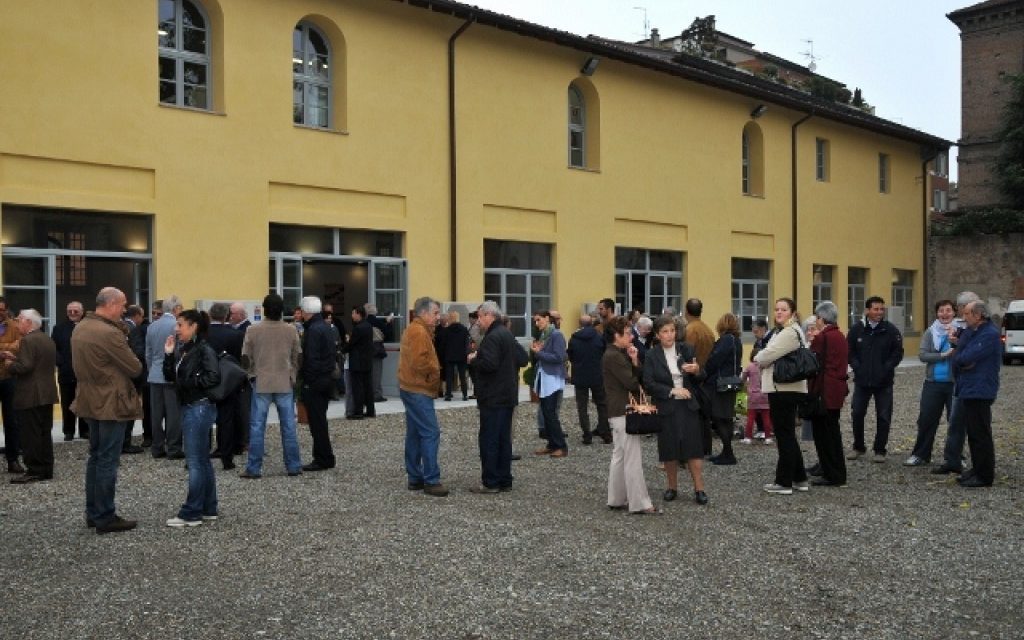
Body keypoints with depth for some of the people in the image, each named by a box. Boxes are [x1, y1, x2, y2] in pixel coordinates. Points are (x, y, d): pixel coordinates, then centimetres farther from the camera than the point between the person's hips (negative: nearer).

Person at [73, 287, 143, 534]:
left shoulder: (80, 328, 7)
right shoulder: (109, 333, -22)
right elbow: (135, 368, -17)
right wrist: (128, 357, 3)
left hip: (91, 401, 9)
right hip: (111, 404, -9)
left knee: (95, 457, 16)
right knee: (107, 461, -2)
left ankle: (93, 513, 23)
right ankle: (105, 517, 4)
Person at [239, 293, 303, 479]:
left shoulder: (253, 330, -6)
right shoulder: (291, 331, -1)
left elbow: (245, 358, -1)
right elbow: (297, 358, 4)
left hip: (261, 384, -1)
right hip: (285, 384, 1)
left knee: (257, 427, 4)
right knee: (288, 426, 7)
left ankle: (254, 468, 5)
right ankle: (293, 466, 11)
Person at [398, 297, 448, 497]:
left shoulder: (414, 330, 18)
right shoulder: (419, 332, -16)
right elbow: (420, 362, -25)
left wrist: (434, 369, 7)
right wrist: (435, 370, -10)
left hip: (413, 389, 11)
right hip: (418, 390, -11)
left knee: (415, 434, 12)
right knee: (430, 433, -11)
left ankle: (415, 478, 17)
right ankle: (431, 480, -11)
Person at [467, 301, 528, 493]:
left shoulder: (492, 337, -16)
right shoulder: (507, 334, 14)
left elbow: (488, 364, -27)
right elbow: (523, 359, 16)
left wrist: (472, 360, -11)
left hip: (493, 398, -9)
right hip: (507, 396, 9)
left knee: (489, 440, -3)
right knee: (504, 439, 12)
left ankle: (490, 482, 0)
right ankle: (505, 480, 16)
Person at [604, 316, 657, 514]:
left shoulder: (620, 354, 16)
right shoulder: (613, 356, -15)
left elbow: (638, 378, 9)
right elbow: (631, 383, -19)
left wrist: (635, 361, -7)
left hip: (620, 412, 10)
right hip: (623, 412, -10)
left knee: (619, 457, 14)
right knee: (633, 459, -7)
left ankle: (616, 499, 21)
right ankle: (639, 503, -4)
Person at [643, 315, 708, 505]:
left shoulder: (686, 350, 3)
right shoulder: (652, 356, -2)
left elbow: (701, 379, 7)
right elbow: (649, 384, -9)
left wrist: (697, 371, -16)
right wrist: (672, 391, -17)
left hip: (688, 406, 1)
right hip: (666, 408, -1)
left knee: (694, 448, -1)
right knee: (670, 450, 6)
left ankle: (699, 489, 5)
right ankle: (672, 487, 21)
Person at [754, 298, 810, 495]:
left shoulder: (789, 333, -16)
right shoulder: (792, 331, 18)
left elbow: (767, 355, -19)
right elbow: (773, 356, 19)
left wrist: (758, 358, 1)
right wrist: (763, 360, 1)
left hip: (783, 389, -11)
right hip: (787, 389, 11)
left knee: (785, 436, -3)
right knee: (788, 435, 16)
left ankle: (784, 482, 4)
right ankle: (799, 479, 23)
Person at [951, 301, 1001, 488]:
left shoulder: (990, 335, -15)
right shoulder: (974, 333, 17)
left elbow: (967, 358, -21)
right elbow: (957, 359, 12)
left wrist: (959, 358, 0)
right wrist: (963, 362, -9)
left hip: (980, 393, -10)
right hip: (970, 390, 10)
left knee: (980, 435, -5)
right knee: (974, 434, 15)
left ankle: (985, 476, 1)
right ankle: (977, 470, 23)